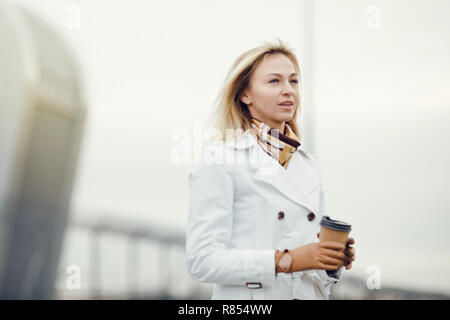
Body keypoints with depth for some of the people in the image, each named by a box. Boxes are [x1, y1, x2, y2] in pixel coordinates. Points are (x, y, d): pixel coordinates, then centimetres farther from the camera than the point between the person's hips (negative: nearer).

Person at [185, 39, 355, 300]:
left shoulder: (308, 165, 10)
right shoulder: (220, 161, -9)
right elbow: (202, 261, -16)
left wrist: (333, 261, -3)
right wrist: (286, 260, -20)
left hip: (311, 295, 5)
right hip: (250, 297, -5)